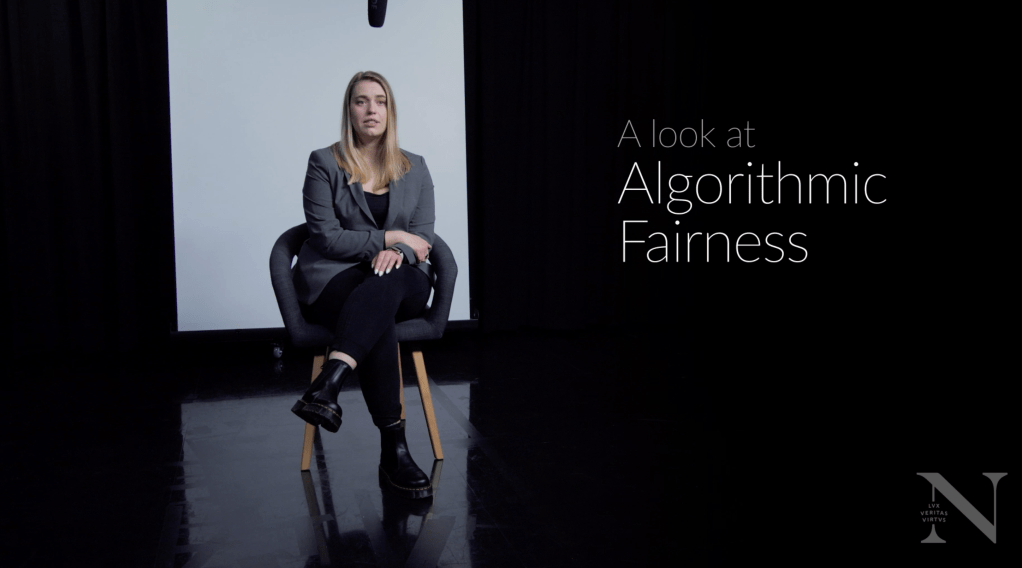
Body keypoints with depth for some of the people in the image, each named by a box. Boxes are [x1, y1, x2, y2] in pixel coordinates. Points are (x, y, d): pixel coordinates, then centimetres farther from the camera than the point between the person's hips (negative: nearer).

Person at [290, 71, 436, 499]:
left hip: (402, 283, 3)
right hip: (334, 281, -2)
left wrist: (397, 252, -17)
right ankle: (393, 449, -38)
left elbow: (423, 236, 6)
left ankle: (326, 387, -49)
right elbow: (326, 237, -5)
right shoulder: (324, 164, 4)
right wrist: (390, 237, -8)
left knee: (386, 284, -37)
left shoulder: (415, 169, 15)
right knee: (379, 320, -36)